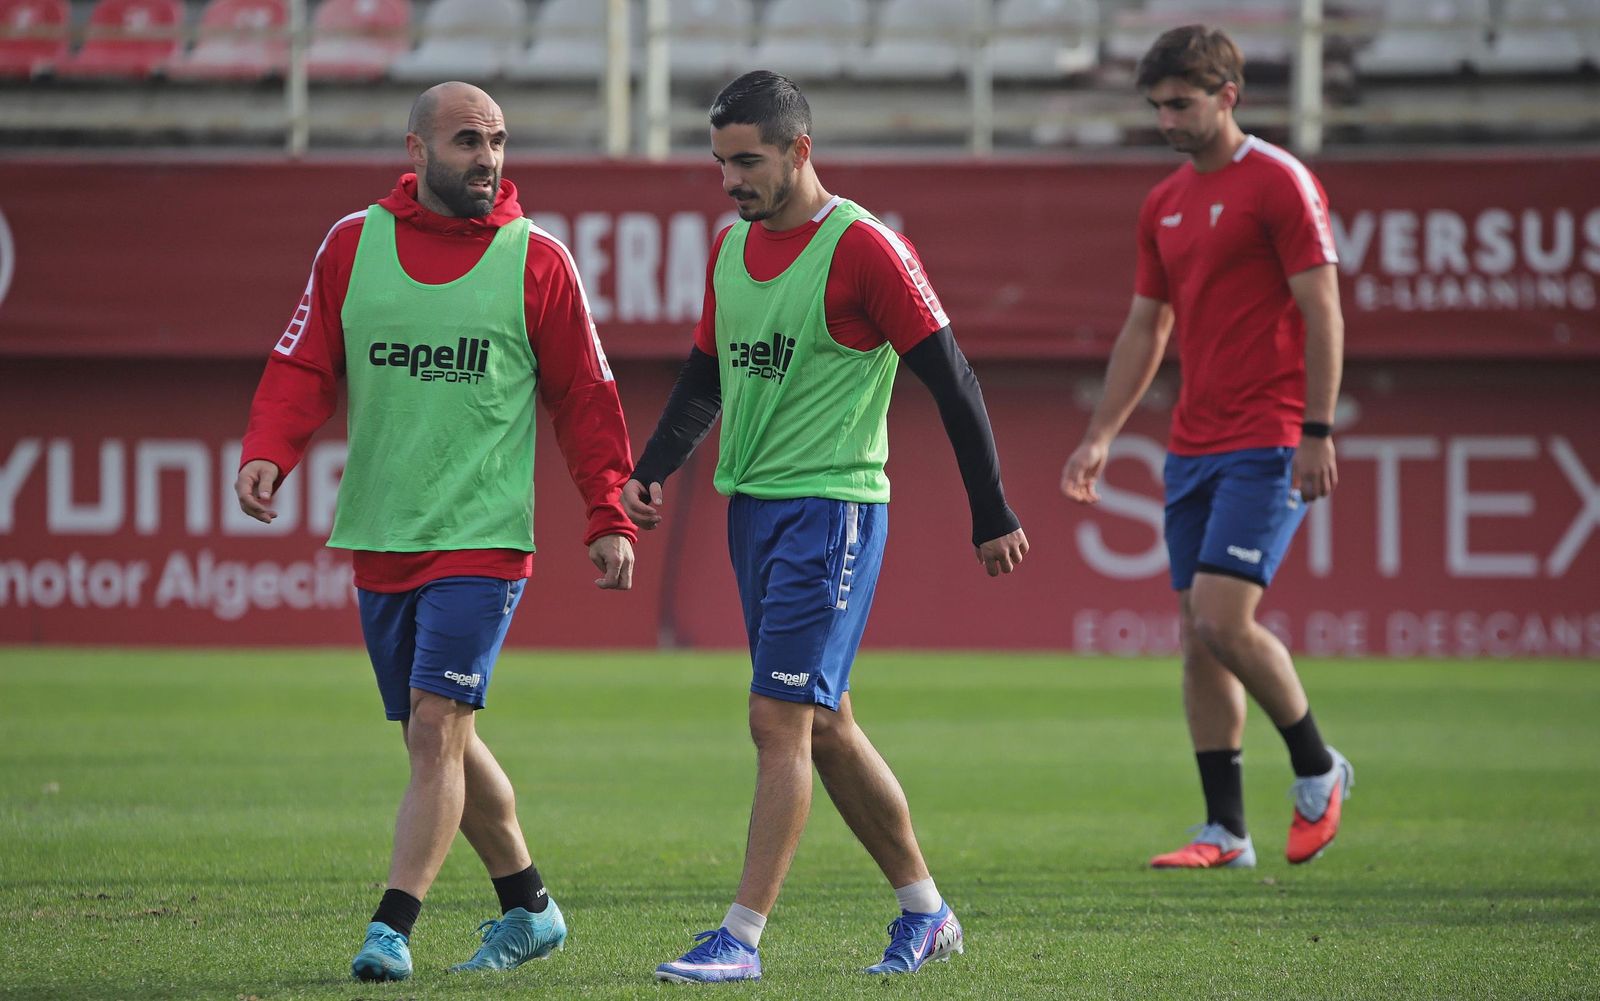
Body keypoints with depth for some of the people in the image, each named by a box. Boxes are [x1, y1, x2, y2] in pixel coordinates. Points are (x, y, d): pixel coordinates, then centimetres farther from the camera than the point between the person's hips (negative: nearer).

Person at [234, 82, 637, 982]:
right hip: (377, 537, 4)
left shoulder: (537, 259, -1)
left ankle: (393, 929, -14)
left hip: (482, 538, -4)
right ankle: (530, 907, 28)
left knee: (437, 728, -14)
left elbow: (585, 394, 3)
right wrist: (269, 452, -13)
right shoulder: (353, 243, 5)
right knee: (438, 739, 12)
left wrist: (610, 517, -2)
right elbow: (304, 364, 5)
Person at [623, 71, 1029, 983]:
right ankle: (927, 914, 23)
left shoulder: (863, 248, -12)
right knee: (823, 726, 12)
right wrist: (655, 470, 3)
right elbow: (707, 375, 20)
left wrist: (993, 519, -9)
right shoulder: (732, 247, 11)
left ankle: (743, 939, -11)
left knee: (781, 721, -12)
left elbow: (952, 380, -11)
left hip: (832, 507, -8)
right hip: (752, 506, 8)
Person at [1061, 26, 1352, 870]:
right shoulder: (1164, 205, 14)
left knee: (1222, 619, -16)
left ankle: (1317, 769, 5)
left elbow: (1321, 312, -11)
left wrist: (1316, 432, -17)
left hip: (1266, 445, -8)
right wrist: (1100, 437, 15)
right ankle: (1226, 830, 8)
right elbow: (1145, 329, 21)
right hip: (1193, 446, 8)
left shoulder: (1279, 184, -8)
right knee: (1196, 635, 4)